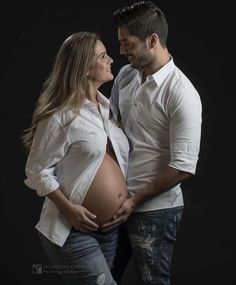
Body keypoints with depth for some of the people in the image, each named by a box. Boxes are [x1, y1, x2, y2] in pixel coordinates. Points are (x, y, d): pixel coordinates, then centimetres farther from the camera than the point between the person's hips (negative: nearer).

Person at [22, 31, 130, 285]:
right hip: (74, 231, -8)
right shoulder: (62, 115, -15)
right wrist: (69, 208, -20)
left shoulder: (107, 106, 9)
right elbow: (37, 171, -13)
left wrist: (132, 199, 8)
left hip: (111, 228, 8)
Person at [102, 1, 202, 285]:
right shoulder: (125, 75, 2)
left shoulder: (181, 94, -20)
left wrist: (135, 200, -15)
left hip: (154, 209, -7)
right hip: (118, 199, 7)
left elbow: (183, 167, -20)